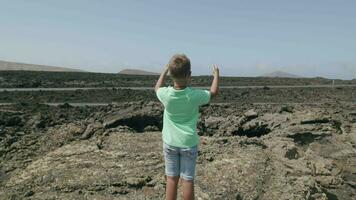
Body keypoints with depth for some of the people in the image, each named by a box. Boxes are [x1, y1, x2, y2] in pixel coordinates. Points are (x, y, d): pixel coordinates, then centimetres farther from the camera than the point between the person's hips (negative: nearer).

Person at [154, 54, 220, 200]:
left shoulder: (166, 94, -15)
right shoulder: (194, 95, -18)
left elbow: (157, 88, 11)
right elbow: (213, 92, 3)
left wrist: (165, 70, 20)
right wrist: (216, 74, 18)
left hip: (170, 142, 2)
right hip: (189, 143, -1)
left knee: (172, 178, 12)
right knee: (188, 180, 10)